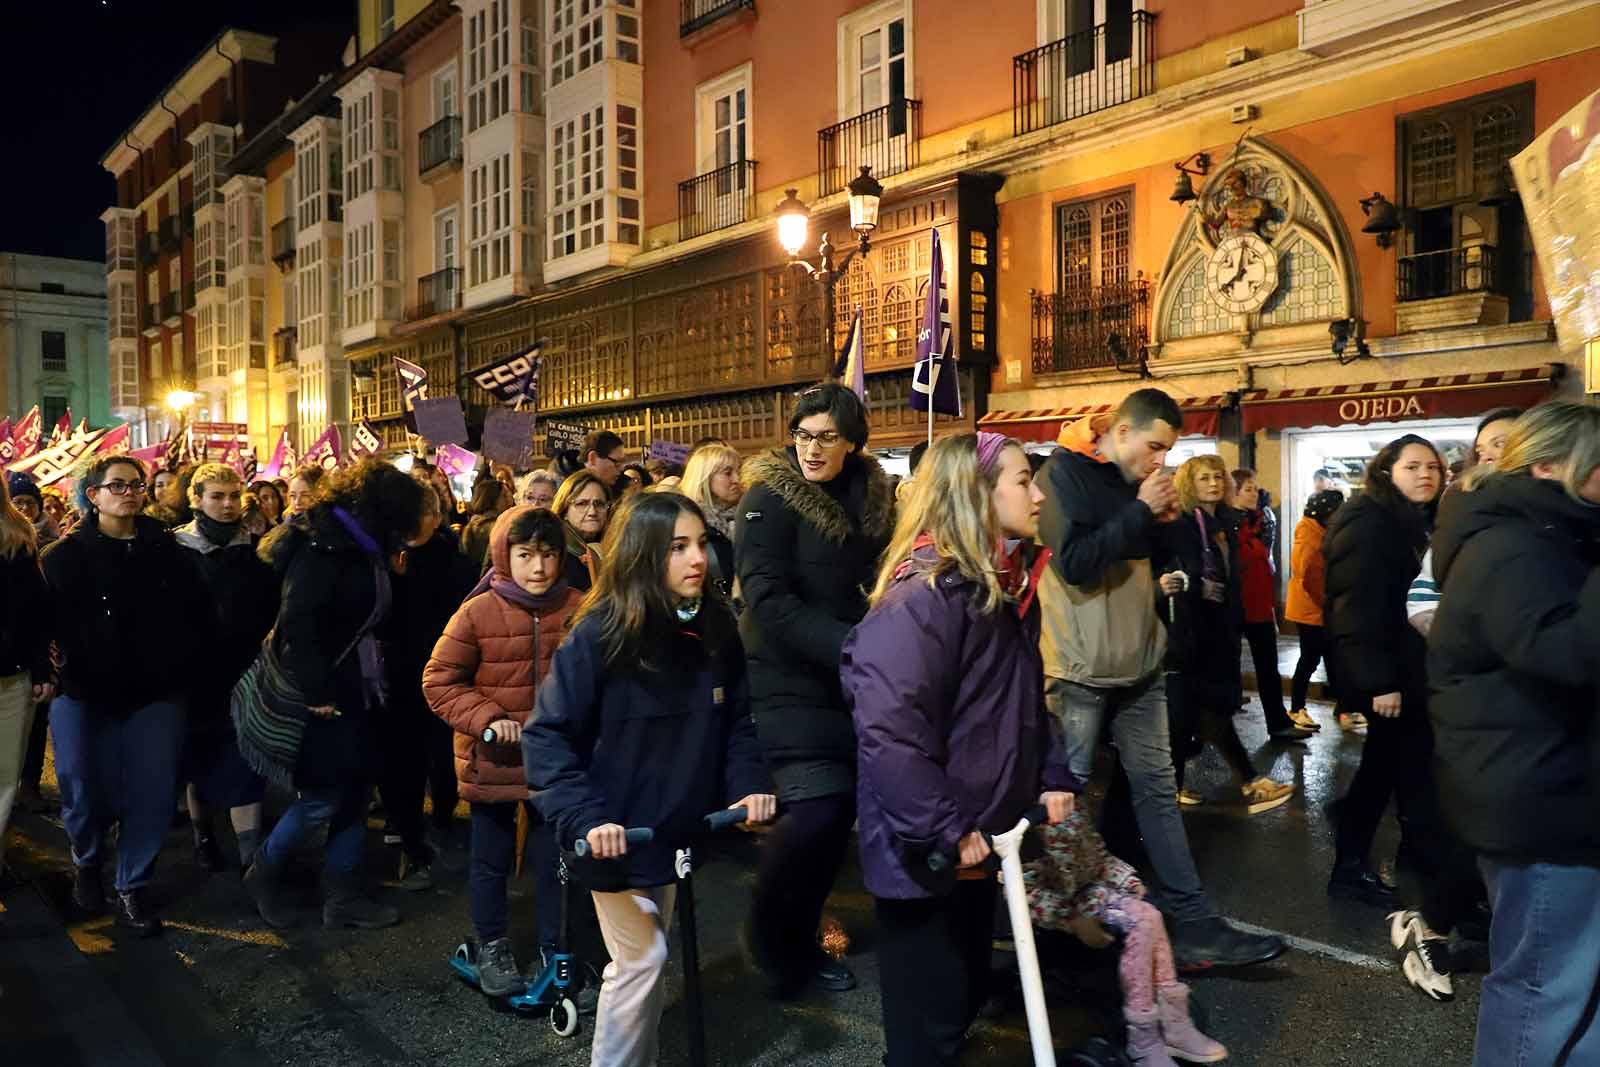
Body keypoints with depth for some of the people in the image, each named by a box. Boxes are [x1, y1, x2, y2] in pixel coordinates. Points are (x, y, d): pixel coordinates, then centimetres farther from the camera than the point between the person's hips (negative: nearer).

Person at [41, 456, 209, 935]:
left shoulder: (167, 551, 5)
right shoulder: (66, 555, -1)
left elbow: (197, 611, 8)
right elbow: (47, 621, -7)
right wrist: (62, 668, -15)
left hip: (155, 692, 2)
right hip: (85, 693, -1)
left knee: (154, 793, 0)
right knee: (86, 793, 1)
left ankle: (132, 888, 18)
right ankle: (86, 864, 34)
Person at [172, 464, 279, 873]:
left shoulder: (257, 548, 3)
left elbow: (273, 608, 3)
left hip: (246, 670, 0)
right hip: (197, 672, 0)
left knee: (243, 762, -2)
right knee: (200, 758, 13)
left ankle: (251, 854, 0)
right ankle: (202, 836, 31)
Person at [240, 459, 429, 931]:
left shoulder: (364, 551, 9)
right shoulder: (319, 550, -19)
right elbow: (298, 626, -25)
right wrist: (317, 694, -23)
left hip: (356, 693, 9)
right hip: (319, 697, -9)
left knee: (355, 793, 12)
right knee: (321, 799, 0)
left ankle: (345, 896, 23)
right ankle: (264, 875, 25)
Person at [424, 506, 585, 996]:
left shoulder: (577, 610, -7)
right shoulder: (477, 614, -12)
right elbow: (438, 681, -7)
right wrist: (486, 718, -17)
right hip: (492, 762, -1)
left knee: (557, 859, 14)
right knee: (491, 861, 16)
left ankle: (556, 946, 34)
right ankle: (492, 946, 37)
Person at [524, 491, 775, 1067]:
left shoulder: (716, 628, -6)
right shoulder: (600, 635, -22)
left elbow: (736, 719, 4)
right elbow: (547, 735, -20)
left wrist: (749, 783, -11)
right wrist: (585, 819, -29)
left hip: (677, 828, 6)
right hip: (615, 833, -5)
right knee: (642, 960, 1)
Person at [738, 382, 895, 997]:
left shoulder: (872, 498, 7)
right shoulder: (771, 497, -10)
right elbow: (767, 600, -19)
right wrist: (849, 646, -26)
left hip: (849, 679, 6)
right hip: (789, 680, -6)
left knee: (841, 808, 9)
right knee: (817, 808, -13)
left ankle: (802, 938, 30)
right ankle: (770, 939, 13)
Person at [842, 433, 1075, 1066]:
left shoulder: (1007, 586, 7)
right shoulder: (927, 593, -23)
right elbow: (887, 729, -31)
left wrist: (1051, 777, 5)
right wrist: (944, 832, -26)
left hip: (979, 840, 9)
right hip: (924, 854, -9)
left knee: (968, 995, 23)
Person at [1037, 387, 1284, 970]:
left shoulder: (1135, 481, 11)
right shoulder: (1063, 474, -11)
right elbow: (1074, 561, -23)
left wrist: (1161, 521, -1)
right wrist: (1140, 512, -18)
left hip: (1139, 665, 7)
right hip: (1081, 670, -7)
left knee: (1157, 789, 8)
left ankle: (1194, 923, 12)